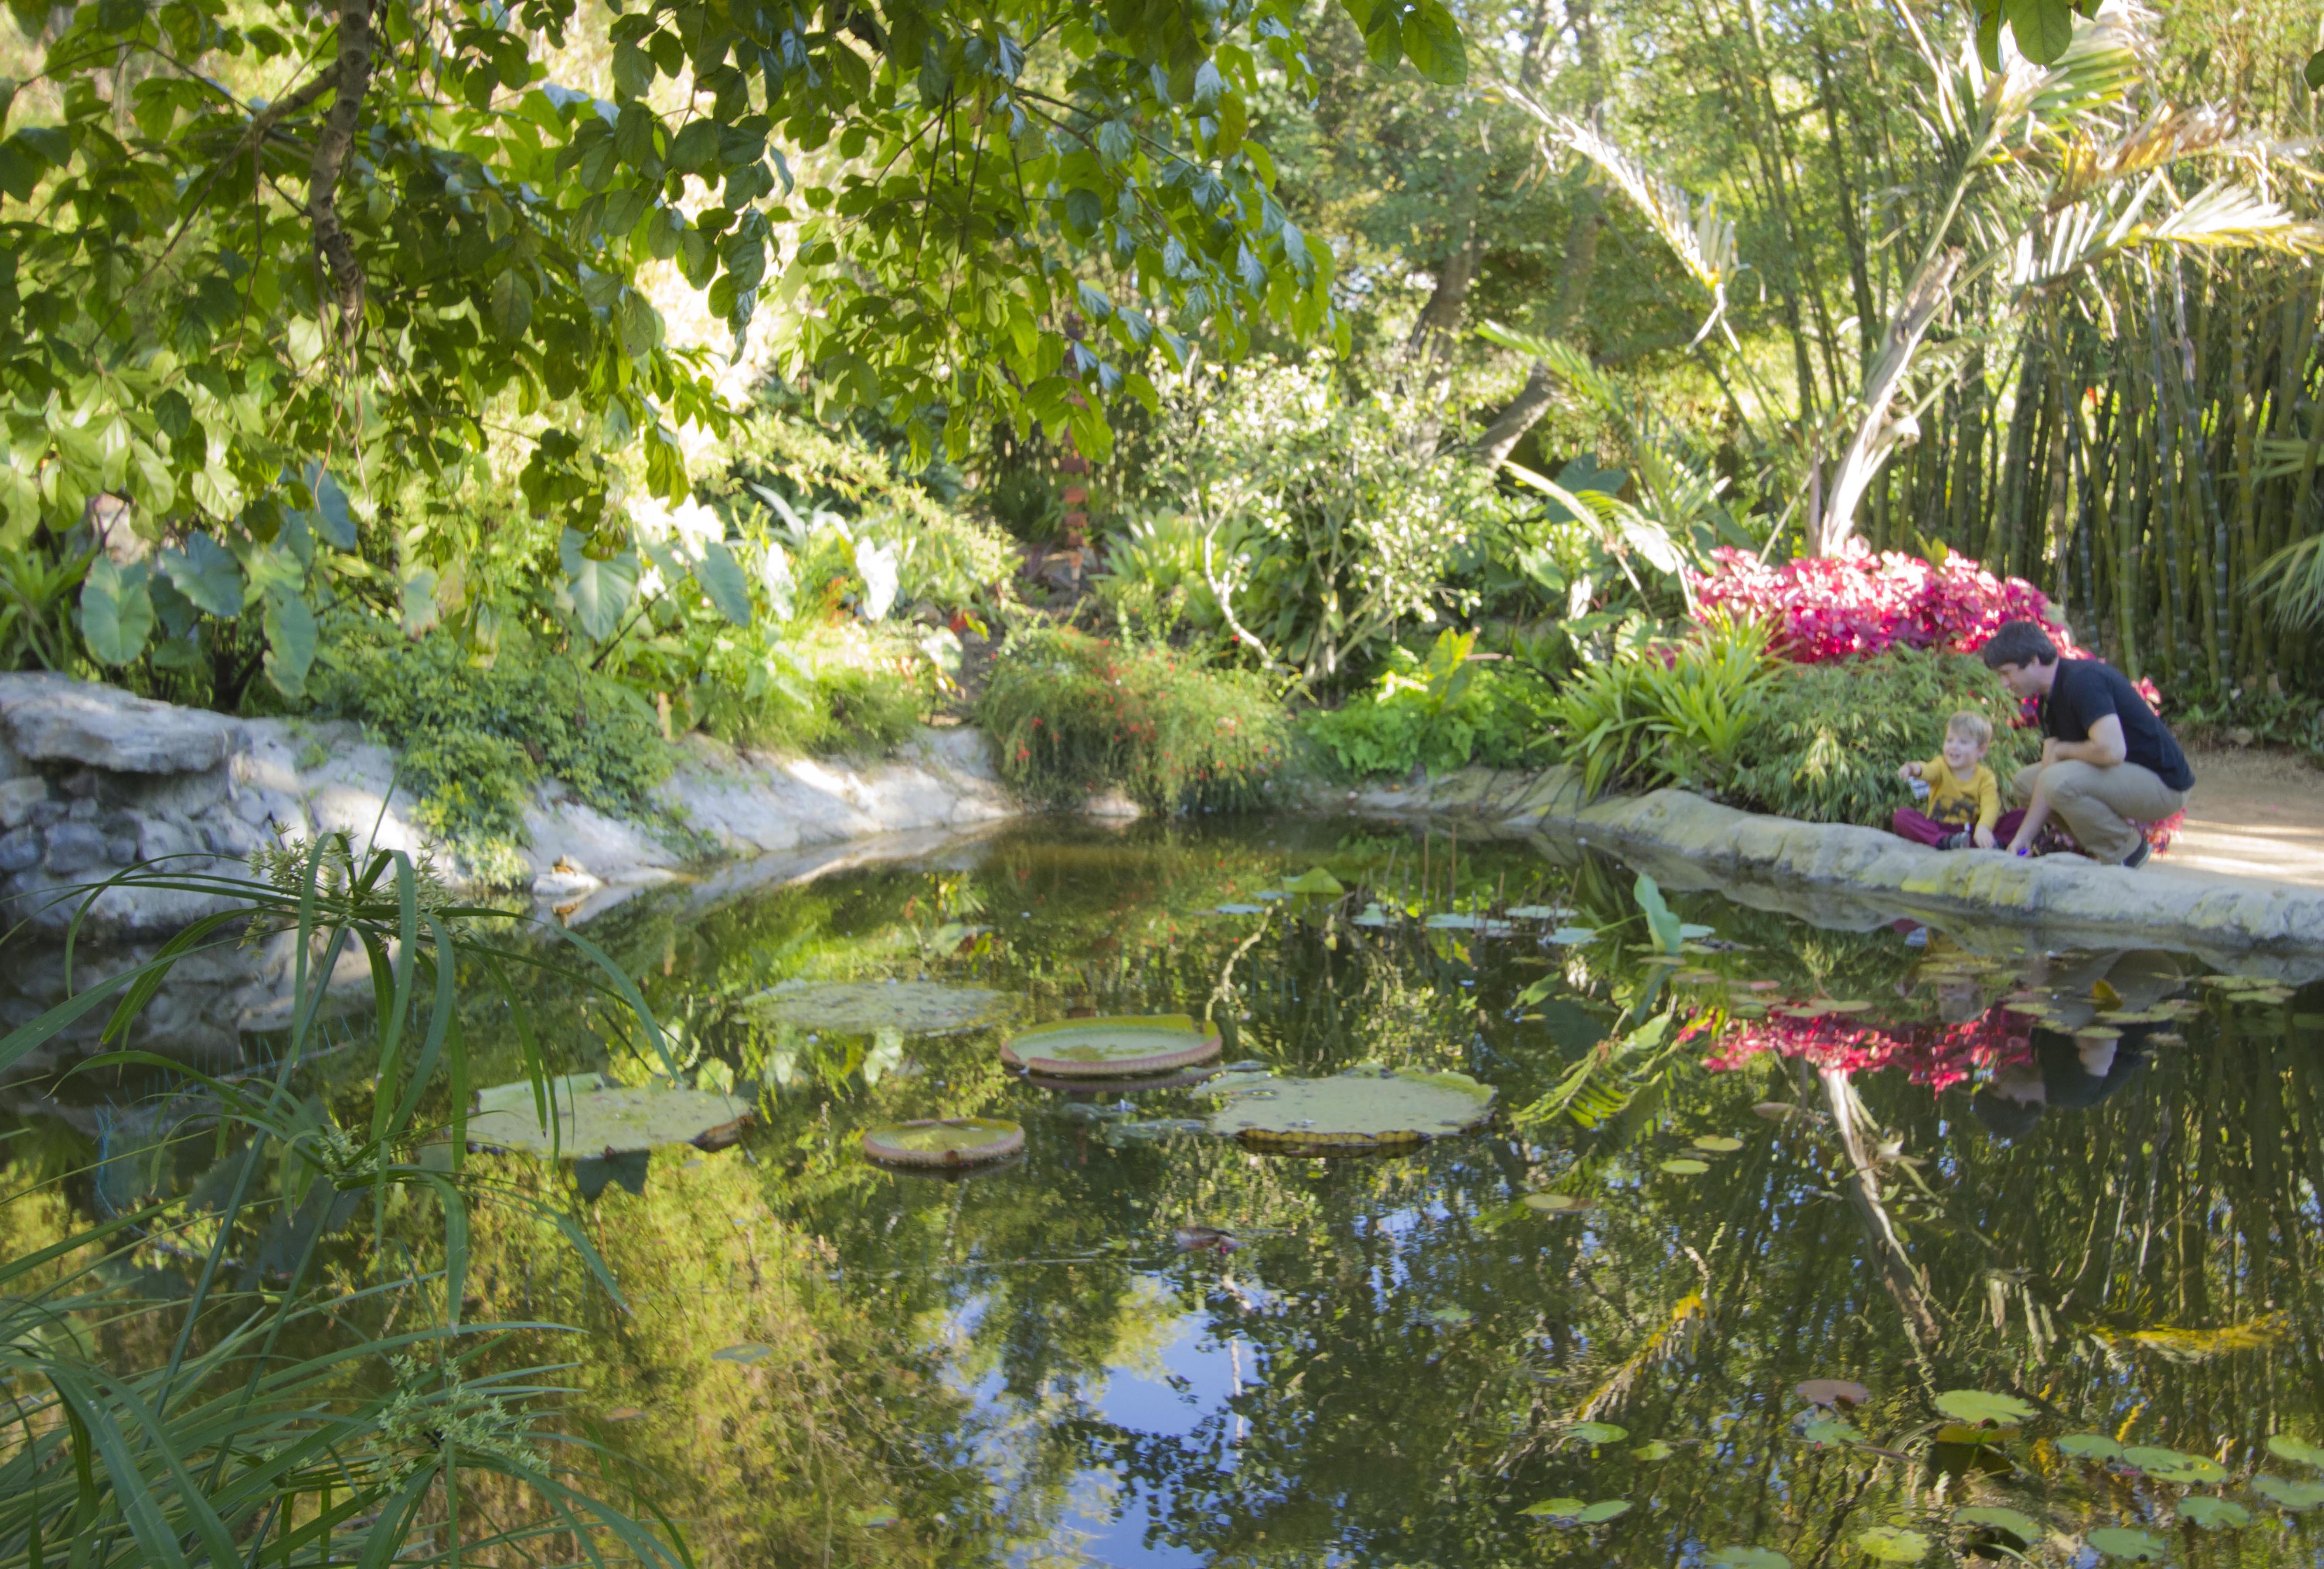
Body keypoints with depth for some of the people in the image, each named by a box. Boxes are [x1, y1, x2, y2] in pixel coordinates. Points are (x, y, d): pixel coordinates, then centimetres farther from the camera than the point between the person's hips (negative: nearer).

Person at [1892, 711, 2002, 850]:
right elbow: (1929, 771, -25)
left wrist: (1983, 828, -43)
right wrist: (1917, 769, -52)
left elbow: (1990, 806, -20)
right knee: (1901, 815, -25)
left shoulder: (1985, 777, -2)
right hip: (1937, 827, 1)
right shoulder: (1942, 766, 0)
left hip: (1970, 830, -1)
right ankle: (1947, 842, -42)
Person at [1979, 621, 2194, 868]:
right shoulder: (2052, 695, 7)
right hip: (2125, 777, 10)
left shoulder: (2082, 679, -23)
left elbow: (2112, 750, -36)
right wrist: (2021, 839, -2)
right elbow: (2049, 776, 5)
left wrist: (2064, 750, -15)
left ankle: (2126, 849, -8)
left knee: (2061, 780, -31)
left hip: (2163, 783, -10)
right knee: (2024, 782, 11)